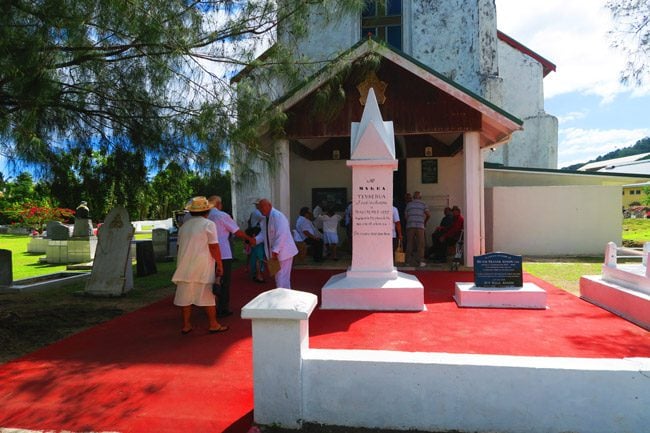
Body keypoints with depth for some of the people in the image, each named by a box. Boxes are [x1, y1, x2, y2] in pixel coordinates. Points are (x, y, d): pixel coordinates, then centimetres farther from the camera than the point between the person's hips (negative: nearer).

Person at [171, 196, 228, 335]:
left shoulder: (184, 226, 12)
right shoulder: (208, 224, -7)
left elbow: (181, 246, 18)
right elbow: (214, 247, -12)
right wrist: (220, 265, -6)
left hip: (185, 266, 6)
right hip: (203, 266, -5)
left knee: (185, 296, 10)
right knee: (208, 295, 3)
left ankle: (186, 325, 16)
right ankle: (213, 324, 9)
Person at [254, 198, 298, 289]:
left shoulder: (277, 216, -19)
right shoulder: (265, 218, 10)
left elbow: (281, 236, -25)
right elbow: (263, 234, 11)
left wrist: (275, 251, -28)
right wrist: (255, 240, -9)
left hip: (283, 252, -9)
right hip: (275, 253, 9)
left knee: (282, 279, -5)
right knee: (278, 278, 18)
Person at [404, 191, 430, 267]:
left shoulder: (409, 204, 13)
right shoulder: (423, 204, 7)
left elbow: (406, 216, 10)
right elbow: (429, 214, -2)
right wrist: (425, 222, 13)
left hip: (410, 226, 2)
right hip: (420, 226, -2)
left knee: (409, 243, 6)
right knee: (420, 244, 2)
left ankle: (408, 260, 7)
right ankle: (421, 261, -3)